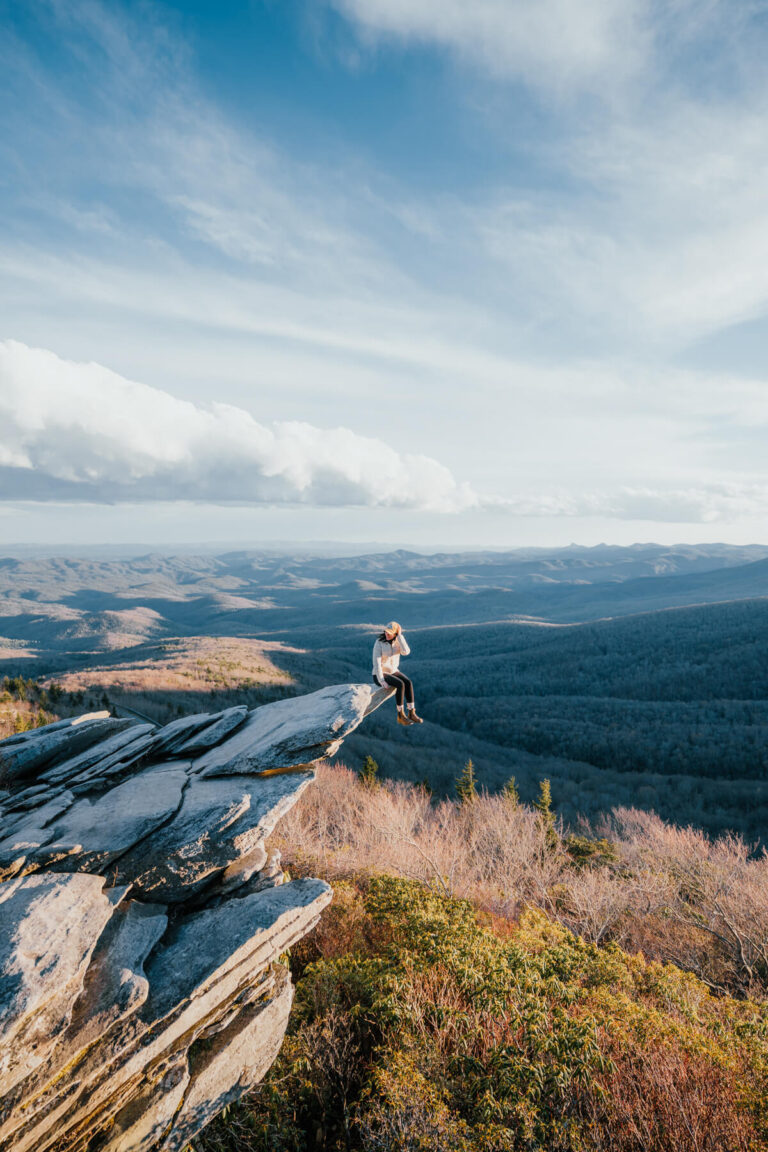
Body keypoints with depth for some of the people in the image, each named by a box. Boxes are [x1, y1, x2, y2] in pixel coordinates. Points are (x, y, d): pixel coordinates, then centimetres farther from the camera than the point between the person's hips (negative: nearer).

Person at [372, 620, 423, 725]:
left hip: (393, 672, 5)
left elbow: (406, 652, -23)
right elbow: (376, 662, -21)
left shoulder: (399, 641, -2)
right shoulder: (379, 642, -17)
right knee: (401, 685, -30)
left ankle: (411, 713, -21)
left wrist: (400, 635, -24)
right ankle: (401, 715, -21)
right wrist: (381, 680, -28)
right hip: (380, 674, -5)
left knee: (408, 683, -24)